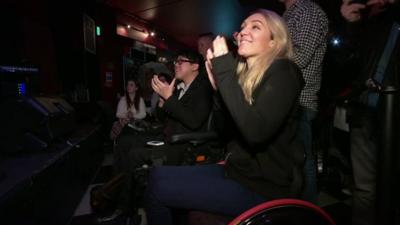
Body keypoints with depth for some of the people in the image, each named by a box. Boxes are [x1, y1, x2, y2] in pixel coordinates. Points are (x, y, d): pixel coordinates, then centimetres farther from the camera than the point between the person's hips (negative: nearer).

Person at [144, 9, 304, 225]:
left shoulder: (282, 72, -13)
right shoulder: (246, 73, 9)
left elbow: (255, 132, -30)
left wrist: (225, 70, -22)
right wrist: (216, 83, -4)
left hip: (265, 187, -7)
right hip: (238, 170, 7)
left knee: (158, 187, -9)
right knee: (158, 175, 2)